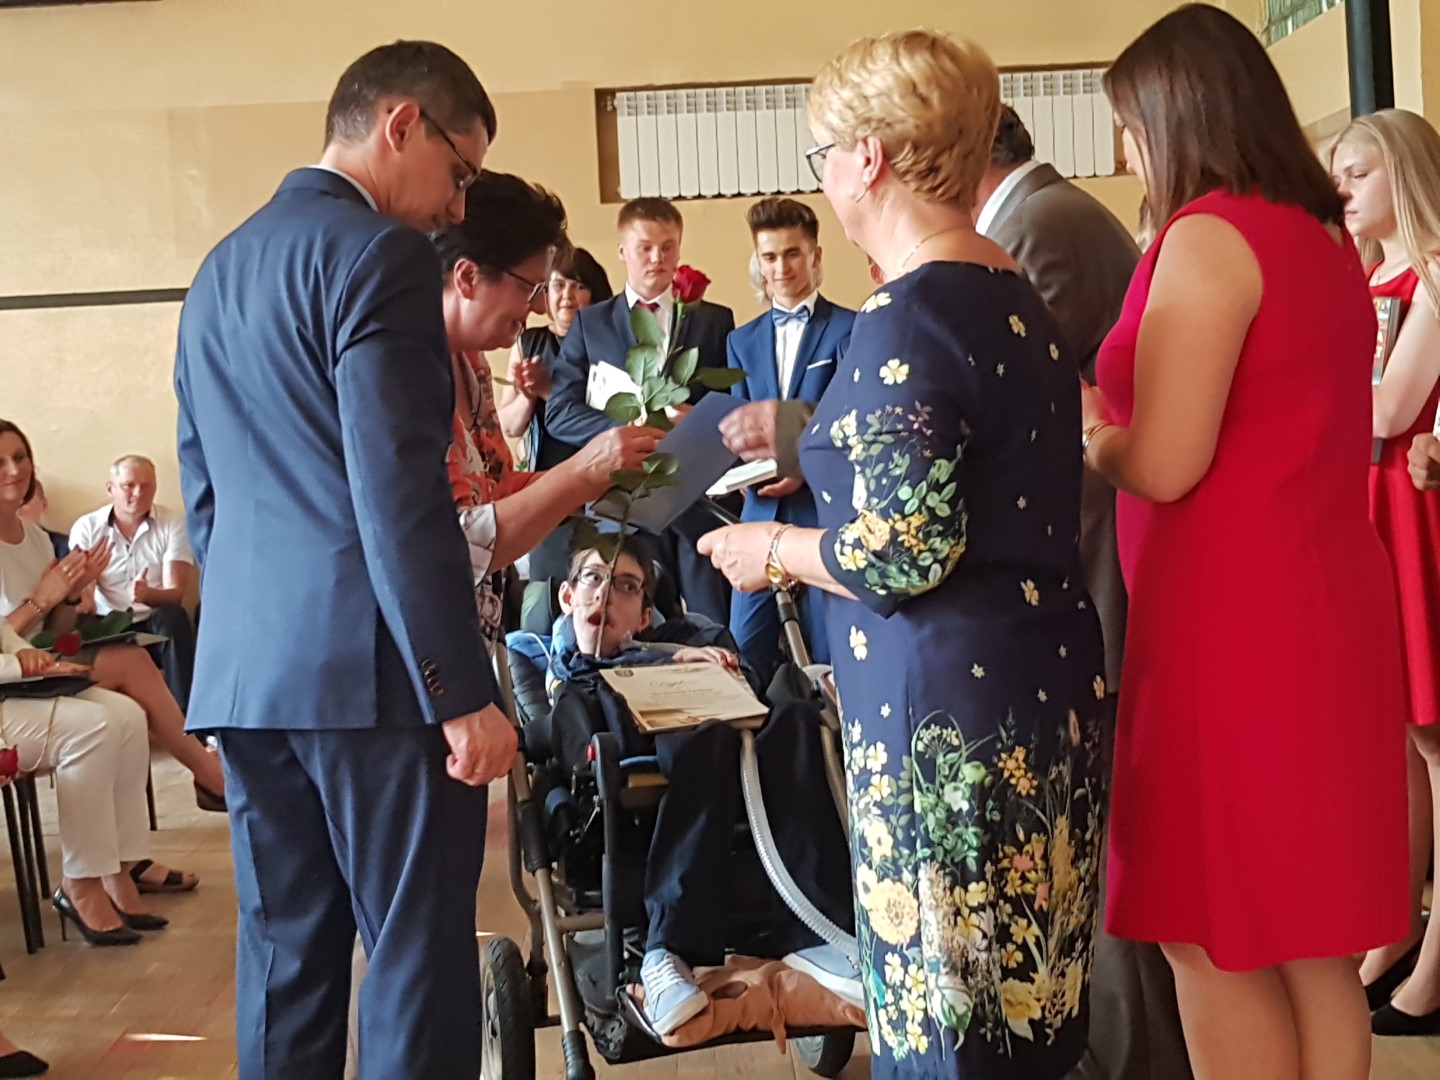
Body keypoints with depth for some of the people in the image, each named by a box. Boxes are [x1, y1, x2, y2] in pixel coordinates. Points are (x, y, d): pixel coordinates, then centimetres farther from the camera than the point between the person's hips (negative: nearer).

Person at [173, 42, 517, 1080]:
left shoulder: (219, 267, 17)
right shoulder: (379, 254, -10)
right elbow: (401, 502, -18)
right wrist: (465, 693, -16)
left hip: (245, 672, 8)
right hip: (372, 666, -8)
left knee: (286, 953, 14)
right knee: (419, 956, 0)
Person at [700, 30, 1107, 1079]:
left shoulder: (907, 314, -17)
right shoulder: (1015, 294, 10)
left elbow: (903, 553, -21)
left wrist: (774, 549, -3)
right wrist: (818, 444, 24)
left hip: (950, 713, -9)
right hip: (1047, 684, 9)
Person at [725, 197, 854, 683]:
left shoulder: (850, 329, 0)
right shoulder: (742, 341, 16)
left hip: (827, 512, -4)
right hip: (763, 514, 5)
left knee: (830, 658, 2)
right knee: (746, 657, 3)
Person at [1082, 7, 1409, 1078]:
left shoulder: (1209, 235, -14)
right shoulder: (1325, 236, 12)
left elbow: (1164, 465, -18)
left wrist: (1086, 429, 2)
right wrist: (1119, 416, 18)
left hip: (1235, 623, -9)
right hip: (1321, 605, 9)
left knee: (1216, 936, 3)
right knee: (1310, 936, 15)